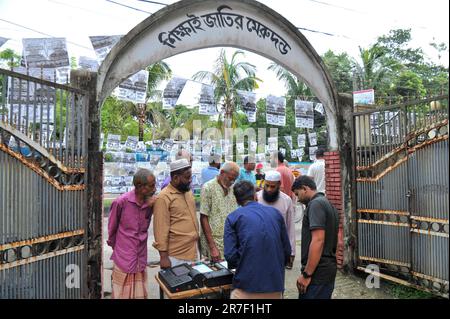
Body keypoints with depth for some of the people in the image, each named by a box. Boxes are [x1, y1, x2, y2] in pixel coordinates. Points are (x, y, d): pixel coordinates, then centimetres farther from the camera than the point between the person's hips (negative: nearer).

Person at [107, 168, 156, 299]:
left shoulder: (150, 202, -4)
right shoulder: (121, 202, -17)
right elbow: (112, 228, -1)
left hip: (141, 260, 4)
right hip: (123, 259, -4)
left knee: (140, 295, 14)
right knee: (122, 295, 12)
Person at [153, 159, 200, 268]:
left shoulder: (188, 192, 8)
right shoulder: (164, 197, -16)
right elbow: (161, 229, -16)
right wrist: (163, 256, -16)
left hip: (194, 251, 7)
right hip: (176, 256, -7)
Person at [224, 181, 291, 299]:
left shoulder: (233, 217, -2)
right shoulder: (275, 213, 6)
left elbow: (230, 255, -9)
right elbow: (287, 250, 7)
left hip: (246, 286, -3)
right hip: (275, 285, 3)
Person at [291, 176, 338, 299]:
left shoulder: (316, 204, -13)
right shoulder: (327, 203, 16)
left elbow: (318, 240, -23)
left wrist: (306, 274, -19)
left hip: (318, 271, -9)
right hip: (327, 268, 9)